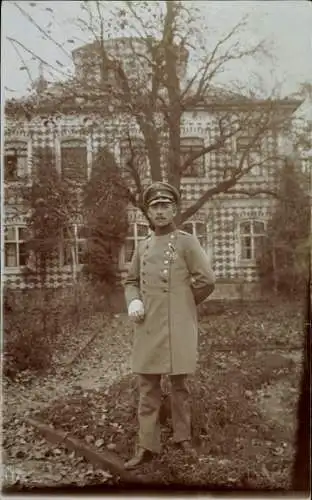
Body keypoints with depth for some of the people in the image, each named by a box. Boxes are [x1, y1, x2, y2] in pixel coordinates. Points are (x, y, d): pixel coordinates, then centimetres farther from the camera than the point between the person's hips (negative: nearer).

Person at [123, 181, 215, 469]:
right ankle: (147, 446, 15)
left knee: (179, 384, 9)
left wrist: (184, 305, 2)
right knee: (147, 387, 6)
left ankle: (183, 438, 27)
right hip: (148, 327, 4)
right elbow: (131, 281, 20)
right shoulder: (143, 246, 11)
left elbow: (206, 281, -10)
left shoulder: (187, 242, -4)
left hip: (178, 327, -4)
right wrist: (133, 302, 0)